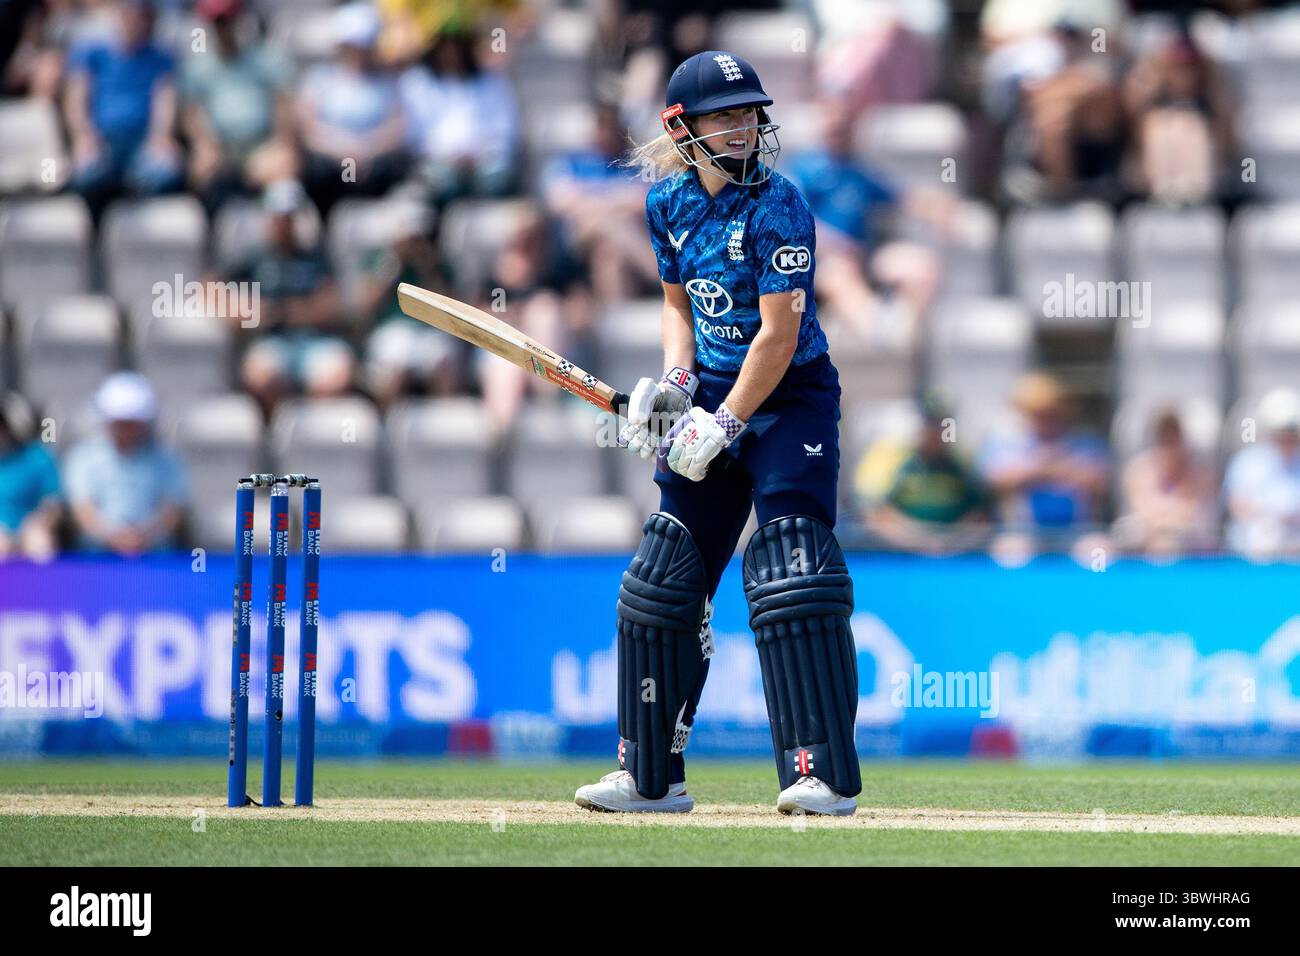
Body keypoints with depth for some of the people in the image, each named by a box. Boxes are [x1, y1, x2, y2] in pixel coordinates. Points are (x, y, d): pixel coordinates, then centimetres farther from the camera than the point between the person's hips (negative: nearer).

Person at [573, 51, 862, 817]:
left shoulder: (777, 204, -17)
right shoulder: (671, 201, 4)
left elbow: (778, 335, -19)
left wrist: (724, 425, -18)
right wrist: (675, 380, 0)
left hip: (791, 400, -7)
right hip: (711, 401, 7)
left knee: (792, 577, -17)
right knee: (663, 580, 8)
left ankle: (827, 775, -17)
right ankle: (653, 777, 18)